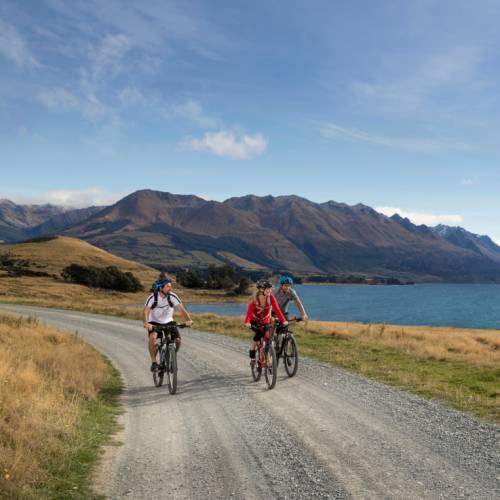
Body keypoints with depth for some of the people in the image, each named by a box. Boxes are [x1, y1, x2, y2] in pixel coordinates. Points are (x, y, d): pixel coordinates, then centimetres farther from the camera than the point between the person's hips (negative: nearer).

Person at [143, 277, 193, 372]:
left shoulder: (172, 296, -16)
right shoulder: (153, 297, -20)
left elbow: (181, 309, -24)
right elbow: (145, 311, -30)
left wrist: (188, 320, -41)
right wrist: (146, 323, -49)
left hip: (168, 322, 2)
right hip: (154, 322, -2)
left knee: (178, 340, -17)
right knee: (152, 337, -31)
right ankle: (154, 362, -18)